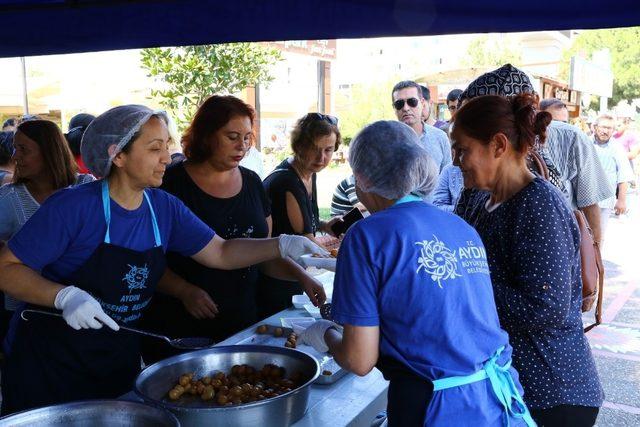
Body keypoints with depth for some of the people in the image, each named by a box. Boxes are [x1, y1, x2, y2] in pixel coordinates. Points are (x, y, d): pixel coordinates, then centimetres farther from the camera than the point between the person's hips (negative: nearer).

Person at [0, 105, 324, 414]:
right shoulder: (72, 207, -19)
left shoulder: (165, 209, -2)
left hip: (121, 363, 5)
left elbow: (221, 253, 2)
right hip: (53, 365, -5)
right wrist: (65, 296, -32)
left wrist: (283, 245, -11)